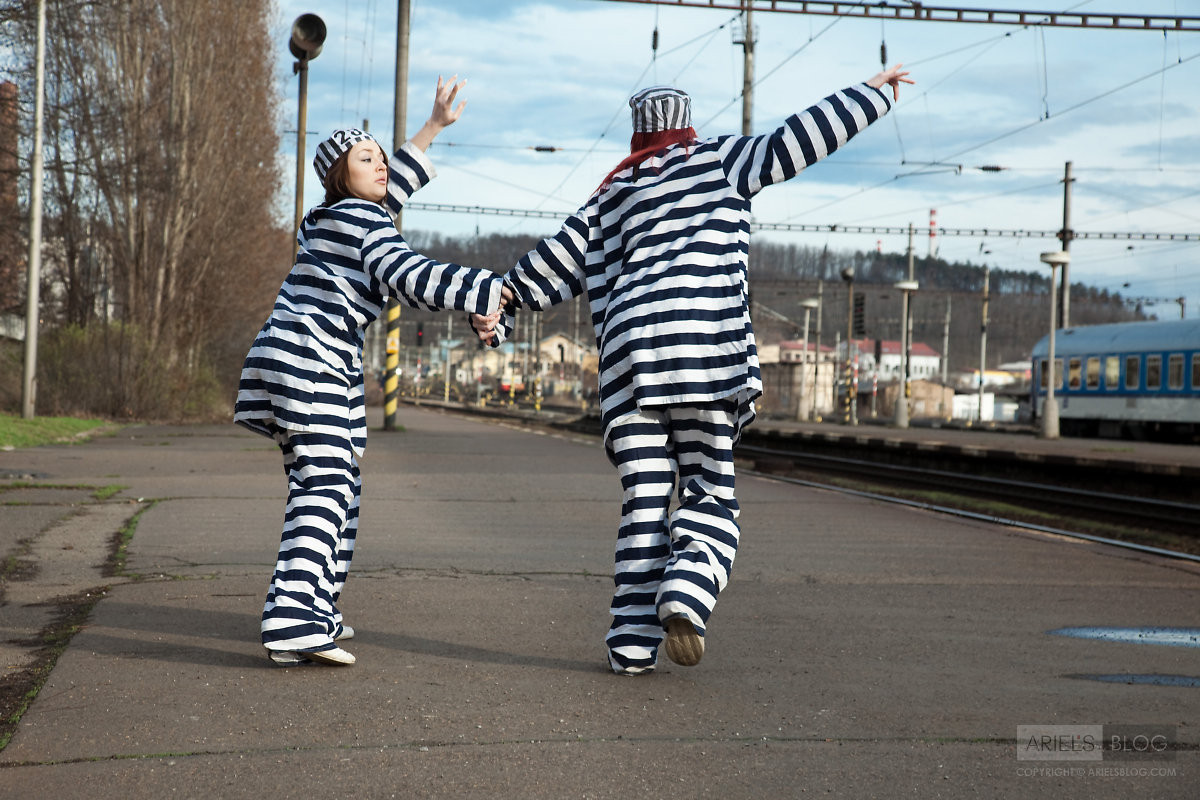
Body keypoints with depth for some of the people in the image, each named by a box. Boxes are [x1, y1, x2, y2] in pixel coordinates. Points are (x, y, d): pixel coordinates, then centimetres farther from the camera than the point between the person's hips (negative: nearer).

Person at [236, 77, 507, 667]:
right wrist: (486, 291, -20)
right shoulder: (363, 221, -6)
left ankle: (316, 611, 20)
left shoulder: (335, 215, 23)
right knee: (324, 489, -18)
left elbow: (390, 186, 38)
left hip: (286, 359, 10)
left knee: (338, 488, 16)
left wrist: (434, 126, 40)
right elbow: (409, 276, -18)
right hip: (315, 366, -10)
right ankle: (292, 620, -30)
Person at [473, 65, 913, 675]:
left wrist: (499, 310, 32)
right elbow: (797, 141, 7)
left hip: (629, 353, 3)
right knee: (709, 492, 1)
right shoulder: (716, 160, 13)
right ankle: (686, 588, -26)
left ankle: (633, 640, 0)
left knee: (644, 502, 5)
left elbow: (555, 263, 23)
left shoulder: (613, 195, 22)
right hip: (705, 351, -3)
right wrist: (874, 94, 15)